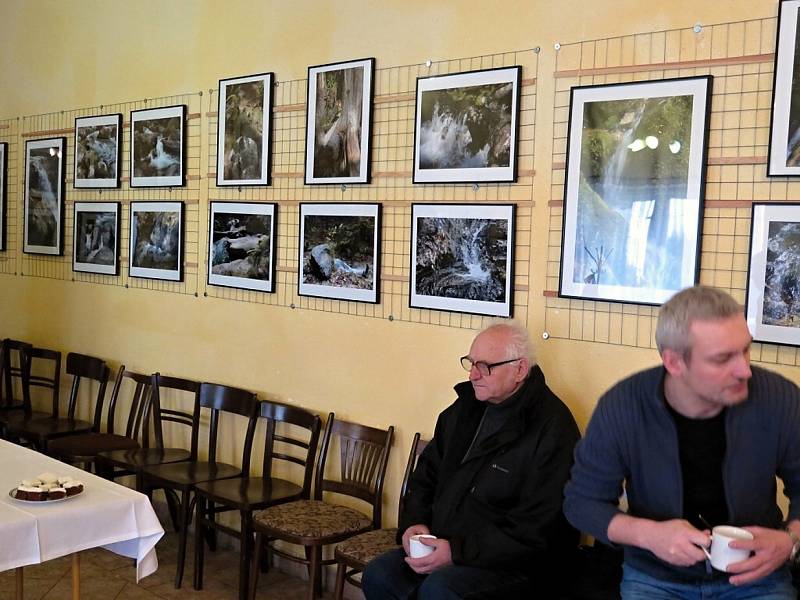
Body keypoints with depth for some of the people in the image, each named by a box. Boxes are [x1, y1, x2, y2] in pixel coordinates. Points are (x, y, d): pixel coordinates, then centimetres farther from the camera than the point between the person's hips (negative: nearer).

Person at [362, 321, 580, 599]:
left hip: (513, 564, -7)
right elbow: (426, 476, 20)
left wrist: (458, 552, -21)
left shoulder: (551, 427, -16)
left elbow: (536, 528, -19)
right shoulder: (467, 406, 9)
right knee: (378, 575, -13)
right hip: (442, 545, 7)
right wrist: (414, 523, 1)